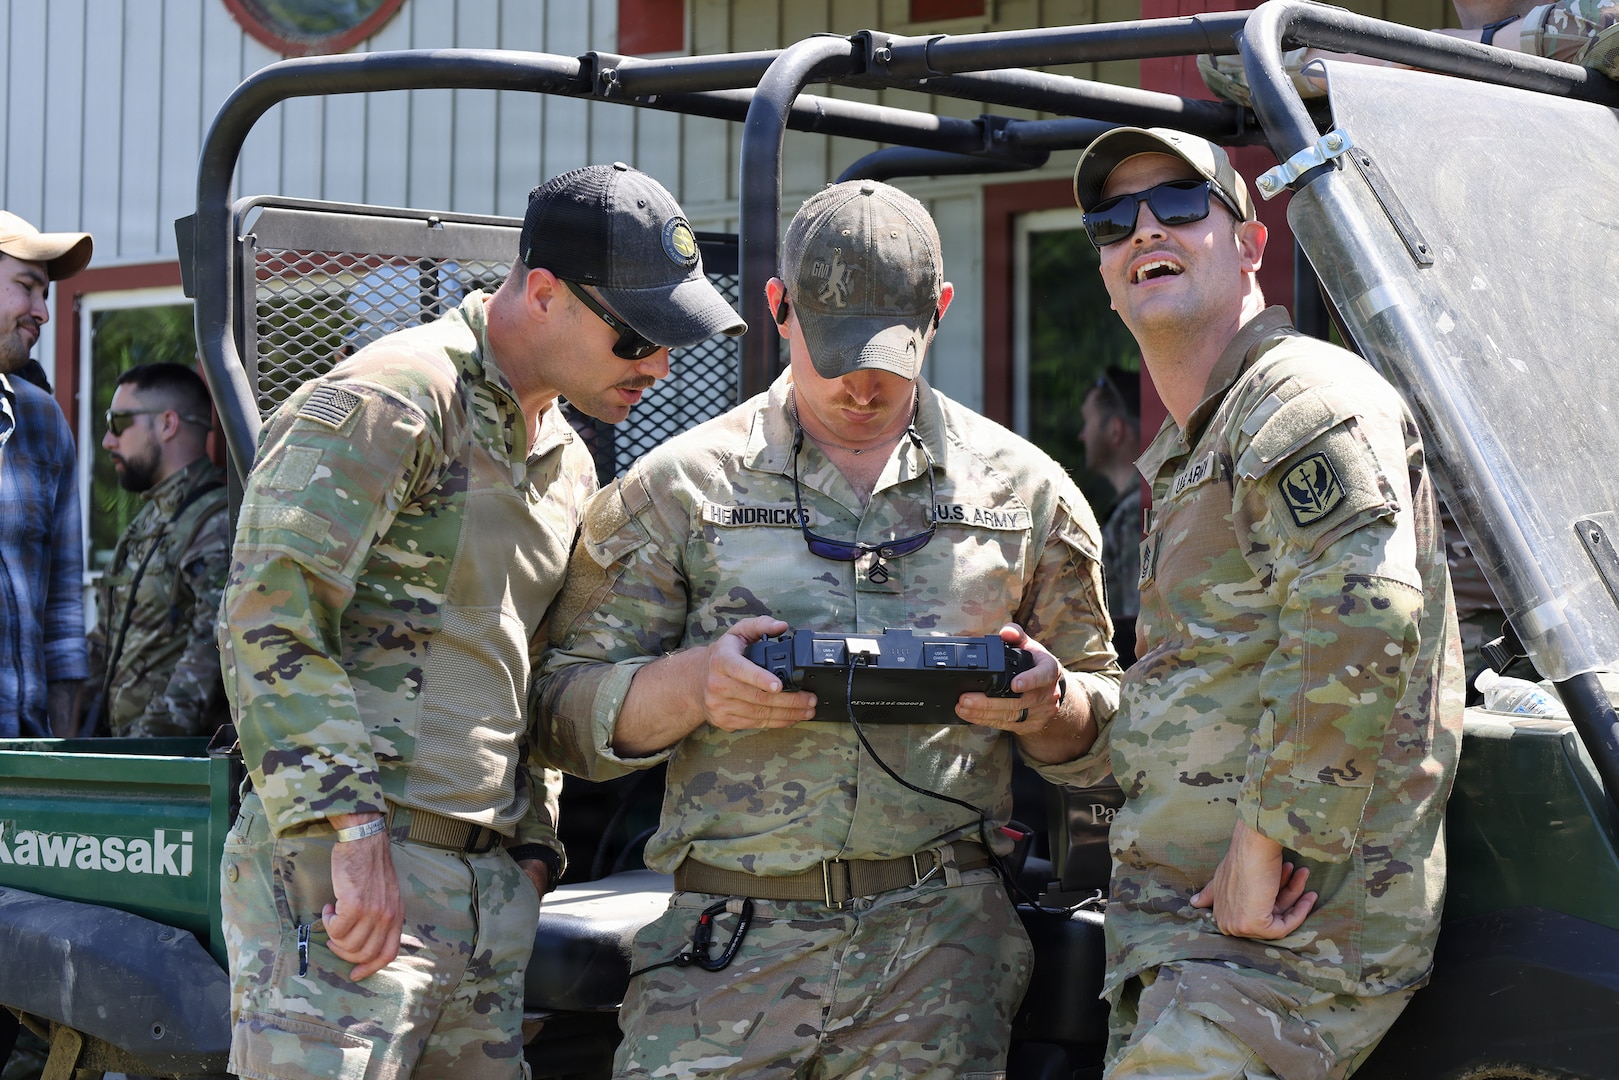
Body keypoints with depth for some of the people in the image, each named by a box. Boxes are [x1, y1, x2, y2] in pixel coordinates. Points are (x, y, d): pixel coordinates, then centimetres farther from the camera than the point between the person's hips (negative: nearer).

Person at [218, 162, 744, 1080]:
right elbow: (271, 619, -16)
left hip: (492, 889, 8)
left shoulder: (569, 466, 20)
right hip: (348, 870, -8)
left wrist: (533, 850, 17)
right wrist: (355, 829, -19)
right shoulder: (390, 401, -9)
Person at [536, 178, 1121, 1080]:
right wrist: (690, 684, -13)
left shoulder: (1024, 489, 13)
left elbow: (1101, 723, 19)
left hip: (942, 938, 1)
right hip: (730, 938, -1)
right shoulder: (681, 484, 9)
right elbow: (570, 711, 7)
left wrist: (1046, 705, -5)